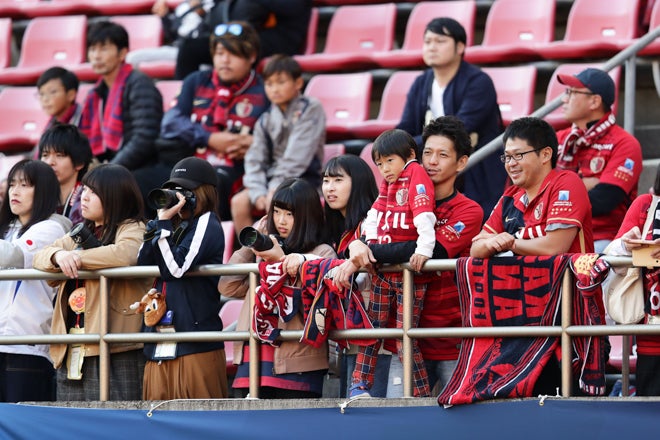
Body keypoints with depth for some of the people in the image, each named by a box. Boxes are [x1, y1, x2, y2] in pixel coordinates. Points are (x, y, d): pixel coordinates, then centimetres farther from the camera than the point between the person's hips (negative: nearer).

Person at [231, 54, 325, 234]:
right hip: (271, 177, 5)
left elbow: (298, 156, -13)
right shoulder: (265, 120, 11)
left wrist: (276, 187, -18)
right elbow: (254, 159, 3)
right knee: (239, 201, -18)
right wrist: (258, 192, -14)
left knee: (274, 200, -33)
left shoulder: (311, 109, -5)